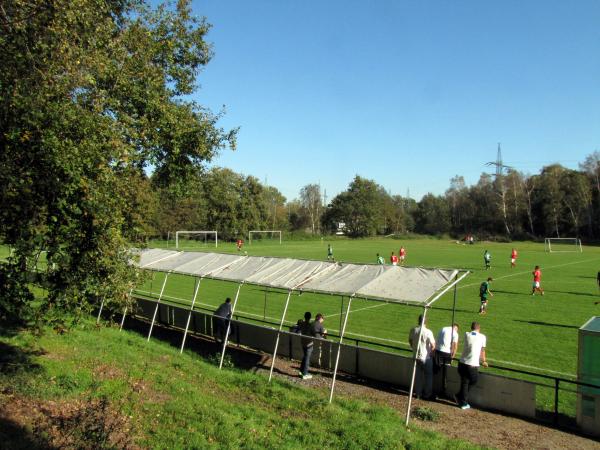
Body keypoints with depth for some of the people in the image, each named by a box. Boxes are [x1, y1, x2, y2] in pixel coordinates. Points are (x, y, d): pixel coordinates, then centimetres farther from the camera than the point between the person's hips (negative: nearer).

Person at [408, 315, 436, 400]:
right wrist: (431, 353, 0)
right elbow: (433, 346, -18)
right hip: (426, 357, -5)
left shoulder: (413, 330, -5)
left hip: (416, 357, 5)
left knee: (418, 375, 17)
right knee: (428, 376, 12)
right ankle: (427, 395, 19)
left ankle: (418, 393, 26)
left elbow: (410, 341, 11)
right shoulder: (428, 332, -22)